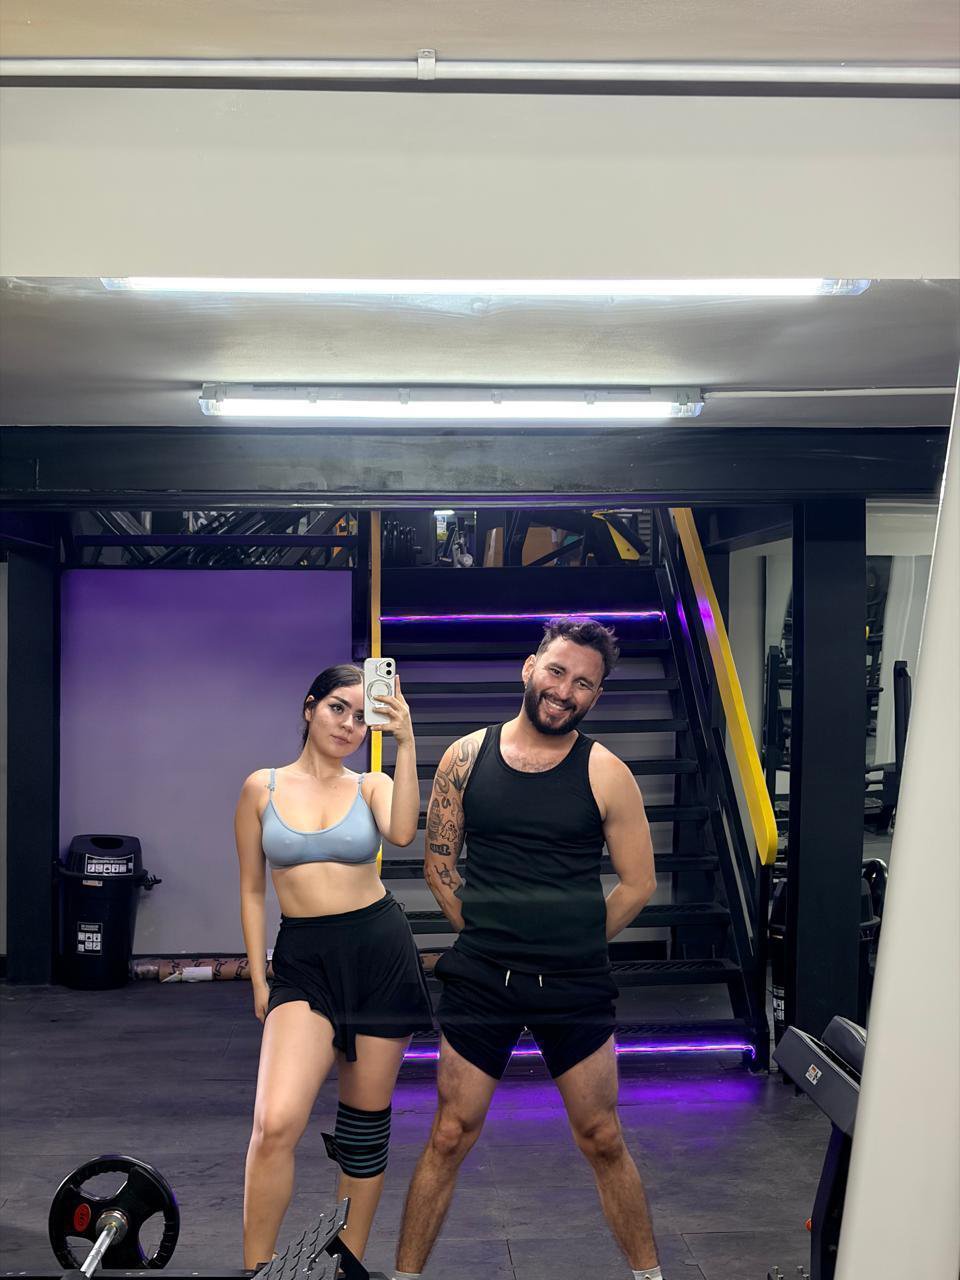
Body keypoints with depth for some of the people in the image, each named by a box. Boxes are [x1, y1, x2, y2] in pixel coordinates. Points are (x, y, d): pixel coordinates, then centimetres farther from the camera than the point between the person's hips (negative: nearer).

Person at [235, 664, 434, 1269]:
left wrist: (406, 744, -23)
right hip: (303, 960, -1)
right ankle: (256, 1268, -3)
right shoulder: (263, 787, 5)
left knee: (367, 1119, 8)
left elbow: (402, 832, -19)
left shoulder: (371, 787, 5)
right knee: (276, 1123, -18)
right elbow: (252, 890, 10)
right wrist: (258, 977, 6)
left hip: (380, 952, 1)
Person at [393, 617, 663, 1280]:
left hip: (576, 987, -1)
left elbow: (638, 883, 3)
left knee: (604, 1142, 10)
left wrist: (573, 946, 4)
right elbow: (439, 864, 9)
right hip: (481, 978, 1)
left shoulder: (605, 773, -4)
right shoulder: (467, 757, 1)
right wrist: (486, 933, 4)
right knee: (449, 1138, 7)